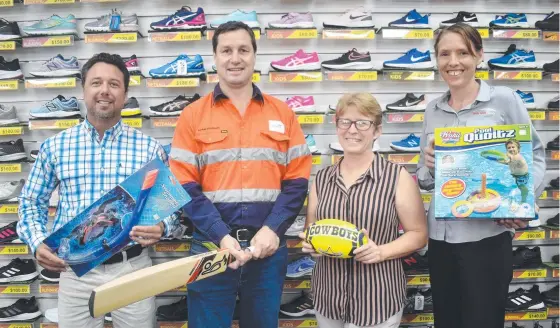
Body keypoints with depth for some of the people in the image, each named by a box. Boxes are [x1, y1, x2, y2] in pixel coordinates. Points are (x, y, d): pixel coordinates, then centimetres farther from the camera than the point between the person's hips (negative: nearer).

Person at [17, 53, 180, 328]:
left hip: (132, 267, 0)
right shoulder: (54, 147, 2)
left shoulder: (149, 148, 0)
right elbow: (31, 202, 9)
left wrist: (161, 228, -18)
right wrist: (38, 243, -8)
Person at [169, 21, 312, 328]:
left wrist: (272, 229, -11)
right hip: (212, 246, -1)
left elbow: (297, 179, 3)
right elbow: (184, 185, -4)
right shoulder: (193, 115, 2)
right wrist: (221, 235, -16)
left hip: (268, 246, 2)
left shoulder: (283, 113, 7)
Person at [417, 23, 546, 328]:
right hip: (440, 237, 4)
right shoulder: (433, 110, 9)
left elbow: (535, 155, -1)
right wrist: (429, 166, -9)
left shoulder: (504, 99, -3)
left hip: (487, 236, -4)